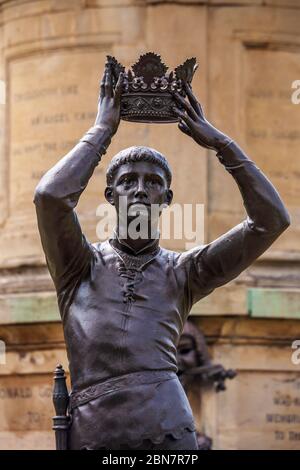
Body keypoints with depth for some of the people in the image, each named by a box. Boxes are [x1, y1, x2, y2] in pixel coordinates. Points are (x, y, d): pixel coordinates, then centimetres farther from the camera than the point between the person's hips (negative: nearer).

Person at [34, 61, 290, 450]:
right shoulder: (81, 264, 14)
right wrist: (103, 129, 5)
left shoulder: (181, 272, 16)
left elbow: (272, 220, 10)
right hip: (93, 435, -1)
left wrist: (218, 141, 11)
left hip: (169, 431, 1)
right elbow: (51, 196, -6)